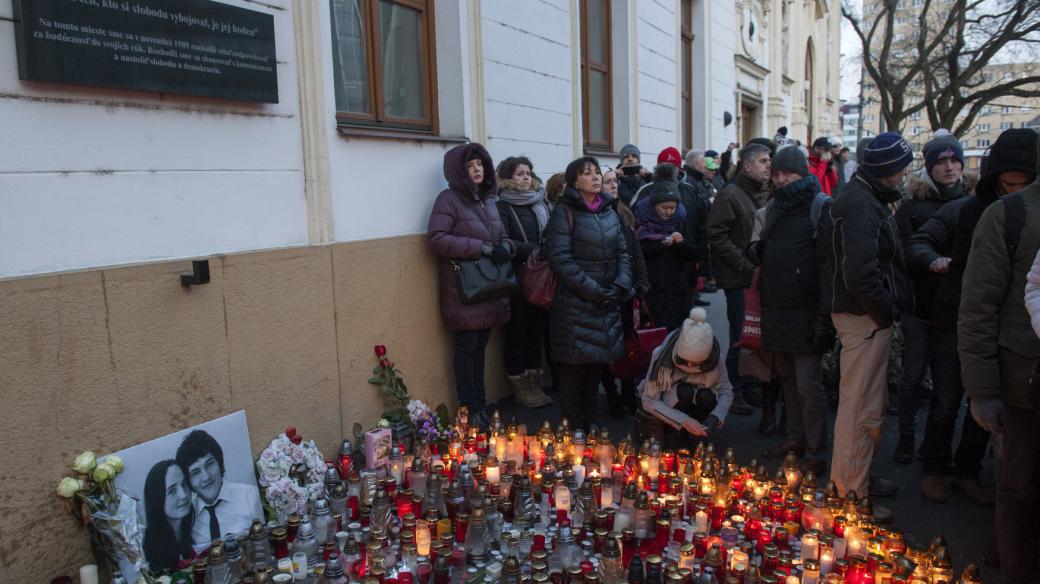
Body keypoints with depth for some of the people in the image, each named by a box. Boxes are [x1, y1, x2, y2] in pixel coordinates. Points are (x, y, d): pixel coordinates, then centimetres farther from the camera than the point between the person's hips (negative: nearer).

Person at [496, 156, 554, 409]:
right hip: (518, 279, -5)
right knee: (518, 331, 4)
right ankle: (521, 387, 13)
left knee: (537, 330, 10)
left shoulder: (540, 203, 13)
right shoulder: (503, 206, -4)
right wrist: (536, 251, -20)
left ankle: (534, 383, 20)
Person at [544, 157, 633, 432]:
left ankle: (588, 424, 24)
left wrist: (621, 285, -4)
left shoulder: (610, 211, 12)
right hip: (575, 303, -6)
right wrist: (594, 291, -16)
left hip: (608, 304, 6)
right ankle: (574, 429, 11)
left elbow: (623, 252, 13)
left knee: (597, 363, 11)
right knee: (575, 365, -1)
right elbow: (561, 259, -14)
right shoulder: (565, 211, -6)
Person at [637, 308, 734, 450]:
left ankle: (689, 438, -5)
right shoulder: (662, 355, -30)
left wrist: (715, 417, -30)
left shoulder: (713, 357, -22)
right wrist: (683, 420, -37)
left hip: (691, 404, 4)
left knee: (707, 397, -28)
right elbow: (649, 401, -28)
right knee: (684, 393, -33)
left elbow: (726, 391, -10)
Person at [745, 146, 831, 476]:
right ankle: (796, 438, 29)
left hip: (805, 310, -7)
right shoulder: (774, 206, 15)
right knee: (787, 378, 16)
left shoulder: (820, 207, -8)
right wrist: (755, 251, 3)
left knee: (808, 385, -4)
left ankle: (815, 454, 7)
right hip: (776, 307, 7)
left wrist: (823, 315, -20)